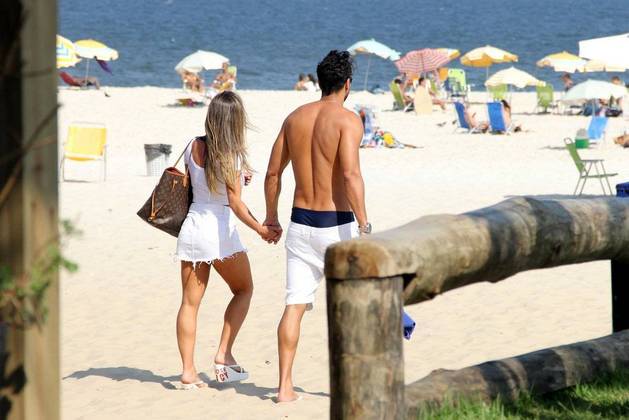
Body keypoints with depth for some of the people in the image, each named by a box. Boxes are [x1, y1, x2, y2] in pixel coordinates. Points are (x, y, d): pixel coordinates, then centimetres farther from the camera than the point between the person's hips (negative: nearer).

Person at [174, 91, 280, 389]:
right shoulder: (231, 155, -12)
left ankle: (188, 370, 3)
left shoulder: (194, 148, 2)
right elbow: (235, 203, -16)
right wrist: (260, 229, -14)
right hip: (220, 230, -4)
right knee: (243, 290, 17)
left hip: (192, 225, 4)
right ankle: (224, 353, 6)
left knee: (190, 302, 7)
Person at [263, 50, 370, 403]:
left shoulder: (295, 118, 8)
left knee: (295, 305, 3)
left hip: (301, 224, 5)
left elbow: (273, 173, 12)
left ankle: (285, 386, -2)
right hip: (336, 225, -5)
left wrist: (271, 216, 24)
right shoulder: (347, 119, -11)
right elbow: (350, 175, -22)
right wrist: (364, 224, -21)